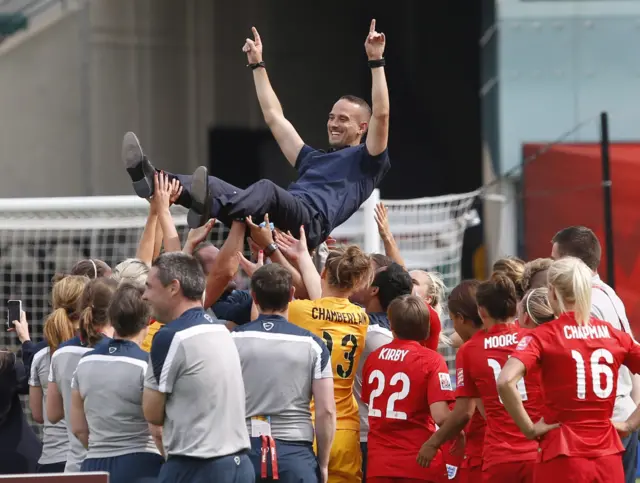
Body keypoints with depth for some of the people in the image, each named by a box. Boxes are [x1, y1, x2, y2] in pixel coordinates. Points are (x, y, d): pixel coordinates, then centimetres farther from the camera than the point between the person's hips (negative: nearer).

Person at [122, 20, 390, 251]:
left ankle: (207, 208, -68)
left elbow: (381, 115, 4)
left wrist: (376, 61, 3)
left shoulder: (365, 161, 20)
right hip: (273, 224, 8)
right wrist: (257, 65, 45)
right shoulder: (313, 158, 40)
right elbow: (274, 117, 44)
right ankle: (151, 180, -41)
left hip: (310, 221, -8)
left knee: (268, 189, -39)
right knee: (211, 186, -13)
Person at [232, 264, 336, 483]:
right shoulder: (311, 345, -1)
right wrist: (323, 463, 8)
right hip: (295, 453, -1)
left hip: (244, 450, 1)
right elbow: (326, 411, -3)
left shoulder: (233, 341, 0)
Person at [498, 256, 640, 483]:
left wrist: (529, 428, -11)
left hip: (563, 457, -3)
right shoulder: (614, 335, 6)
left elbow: (505, 382, -20)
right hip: (608, 456, 3)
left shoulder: (543, 336, -5)